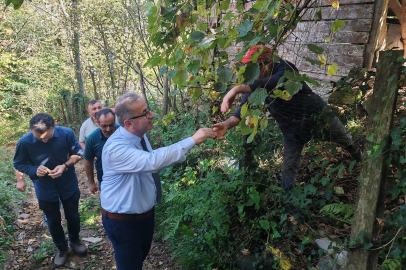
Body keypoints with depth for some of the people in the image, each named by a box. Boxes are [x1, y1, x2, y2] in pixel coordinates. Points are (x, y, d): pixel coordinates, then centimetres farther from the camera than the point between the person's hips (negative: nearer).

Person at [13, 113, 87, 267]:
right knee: (53, 221, 16)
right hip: (45, 190, 0)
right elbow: (18, 164, -8)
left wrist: (65, 166, -25)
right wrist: (35, 170, -28)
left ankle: (75, 241, 46)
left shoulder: (66, 133, -22)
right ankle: (61, 249, 41)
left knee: (73, 216, 16)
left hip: (69, 185, 0)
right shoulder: (24, 142, -23)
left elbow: (78, 153, -8)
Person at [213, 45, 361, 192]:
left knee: (348, 141, 23)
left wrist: (238, 89, -61)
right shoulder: (254, 85, -14)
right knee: (288, 169, 5)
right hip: (292, 130, 3)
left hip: (319, 117, -3)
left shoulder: (285, 68, -29)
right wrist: (227, 123, -45)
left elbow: (273, 83, -52)